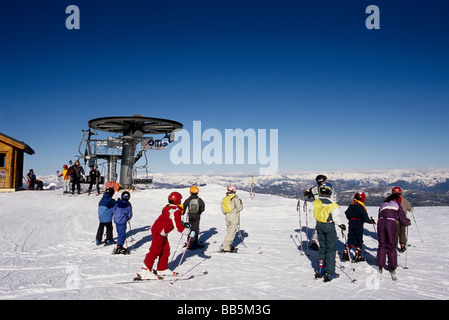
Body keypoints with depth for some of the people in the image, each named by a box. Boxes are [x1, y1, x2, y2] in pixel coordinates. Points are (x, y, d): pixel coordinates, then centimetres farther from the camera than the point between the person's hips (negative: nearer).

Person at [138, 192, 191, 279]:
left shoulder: (168, 208, 10)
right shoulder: (176, 211, -20)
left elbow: (175, 221, 25)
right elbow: (178, 226, -23)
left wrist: (183, 224, 15)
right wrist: (187, 230, -11)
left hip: (162, 233, 10)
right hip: (159, 233, -10)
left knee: (165, 250, 15)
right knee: (154, 251, -5)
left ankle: (162, 269, 25)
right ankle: (145, 272, 0)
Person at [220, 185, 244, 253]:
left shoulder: (224, 200, 10)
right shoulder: (235, 198, -9)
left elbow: (223, 211, 11)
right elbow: (239, 208, -9)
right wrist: (240, 202, 8)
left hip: (227, 217, 7)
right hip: (234, 217, -7)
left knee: (230, 231, 18)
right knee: (232, 232, -6)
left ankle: (228, 245, 19)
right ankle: (225, 247, -9)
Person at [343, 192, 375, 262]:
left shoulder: (351, 205, 5)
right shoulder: (361, 207, -15)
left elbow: (347, 215, 12)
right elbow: (365, 218, -15)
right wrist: (371, 221, 1)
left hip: (351, 224, 6)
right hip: (359, 225, -6)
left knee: (350, 239, 12)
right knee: (359, 240, 5)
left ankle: (346, 253, 7)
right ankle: (358, 256, 6)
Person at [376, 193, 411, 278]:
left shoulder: (383, 205, 27)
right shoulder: (397, 205, 16)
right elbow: (403, 220, 14)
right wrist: (408, 222, 34)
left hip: (380, 222, 3)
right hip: (391, 223, -3)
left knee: (382, 245, 12)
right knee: (391, 246, 7)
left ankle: (380, 266, 12)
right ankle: (392, 268, 12)